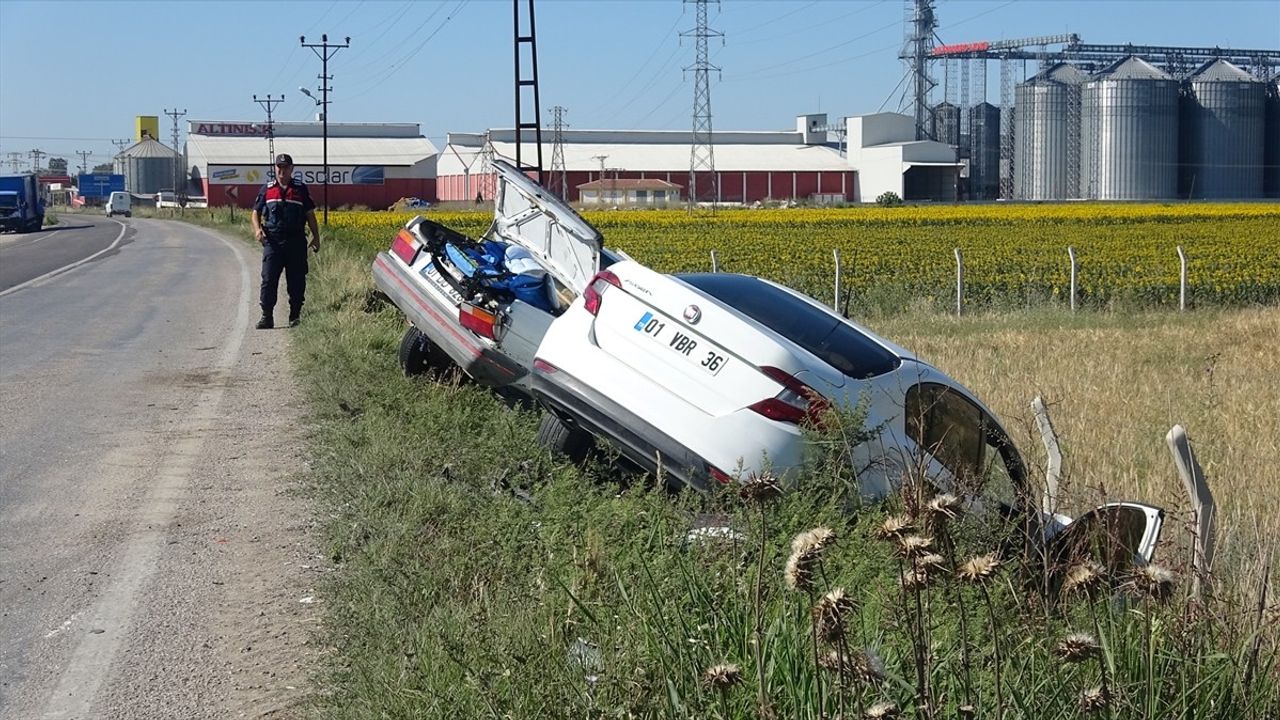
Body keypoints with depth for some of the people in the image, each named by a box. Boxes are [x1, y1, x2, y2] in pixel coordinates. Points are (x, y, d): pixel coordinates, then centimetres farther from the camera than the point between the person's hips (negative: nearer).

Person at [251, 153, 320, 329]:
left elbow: (310, 214, 12)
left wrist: (316, 237, 6)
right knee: (269, 280, -5)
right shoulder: (267, 189, 10)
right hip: (272, 241, 0)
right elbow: (256, 212, 13)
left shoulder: (301, 189, 9)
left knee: (297, 281, 3)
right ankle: (267, 317, -2)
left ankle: (295, 316, 12)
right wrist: (257, 229, -6)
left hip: (296, 242, 0)